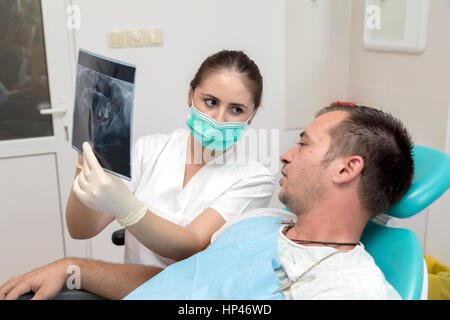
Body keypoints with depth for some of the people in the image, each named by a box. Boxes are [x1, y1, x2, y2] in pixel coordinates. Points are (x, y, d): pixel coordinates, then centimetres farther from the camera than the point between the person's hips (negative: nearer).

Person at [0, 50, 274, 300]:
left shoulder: (253, 178, -6)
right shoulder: (150, 150, 4)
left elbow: (191, 249, -18)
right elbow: (81, 230, -1)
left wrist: (123, 207, -31)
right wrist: (87, 163, -17)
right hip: (129, 288, 3)